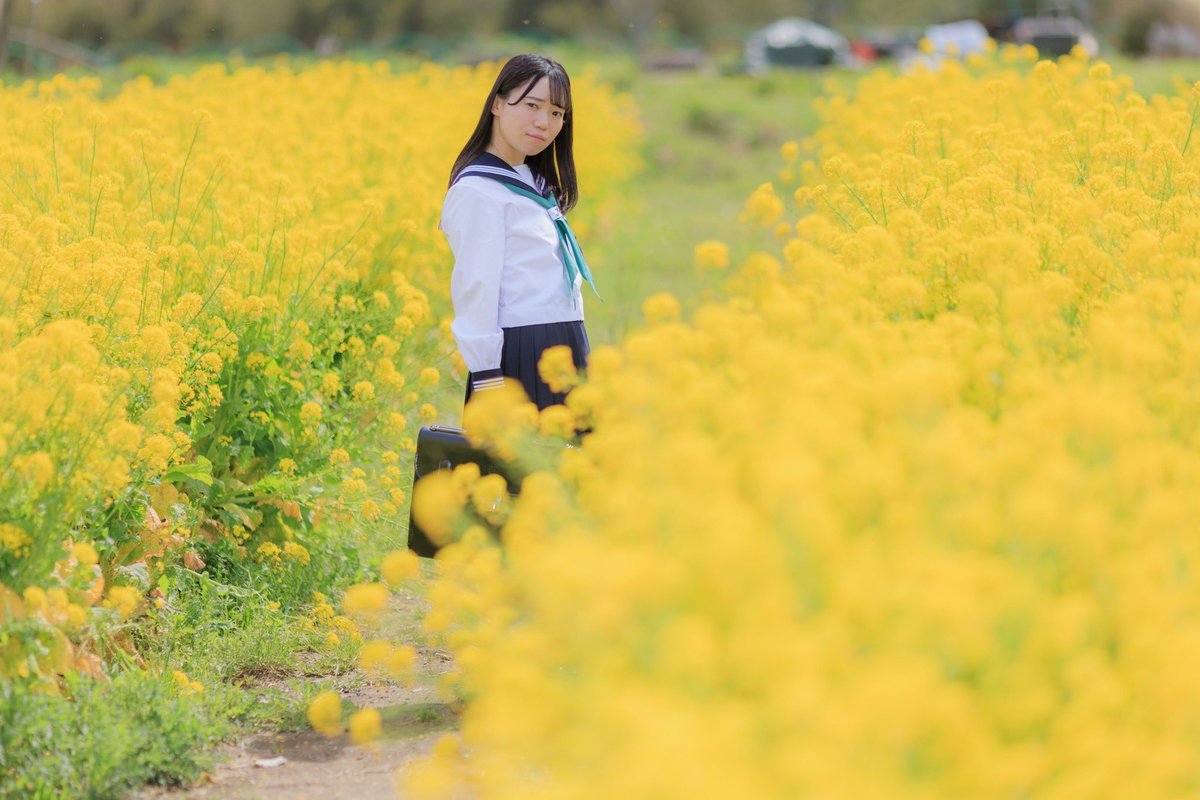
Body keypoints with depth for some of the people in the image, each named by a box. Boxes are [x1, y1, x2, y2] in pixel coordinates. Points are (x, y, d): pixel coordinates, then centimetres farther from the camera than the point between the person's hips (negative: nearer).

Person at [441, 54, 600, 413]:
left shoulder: (532, 185, 17)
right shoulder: (478, 192, -10)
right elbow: (475, 291, -15)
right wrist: (486, 380, -19)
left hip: (565, 354, 9)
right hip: (521, 359, -9)